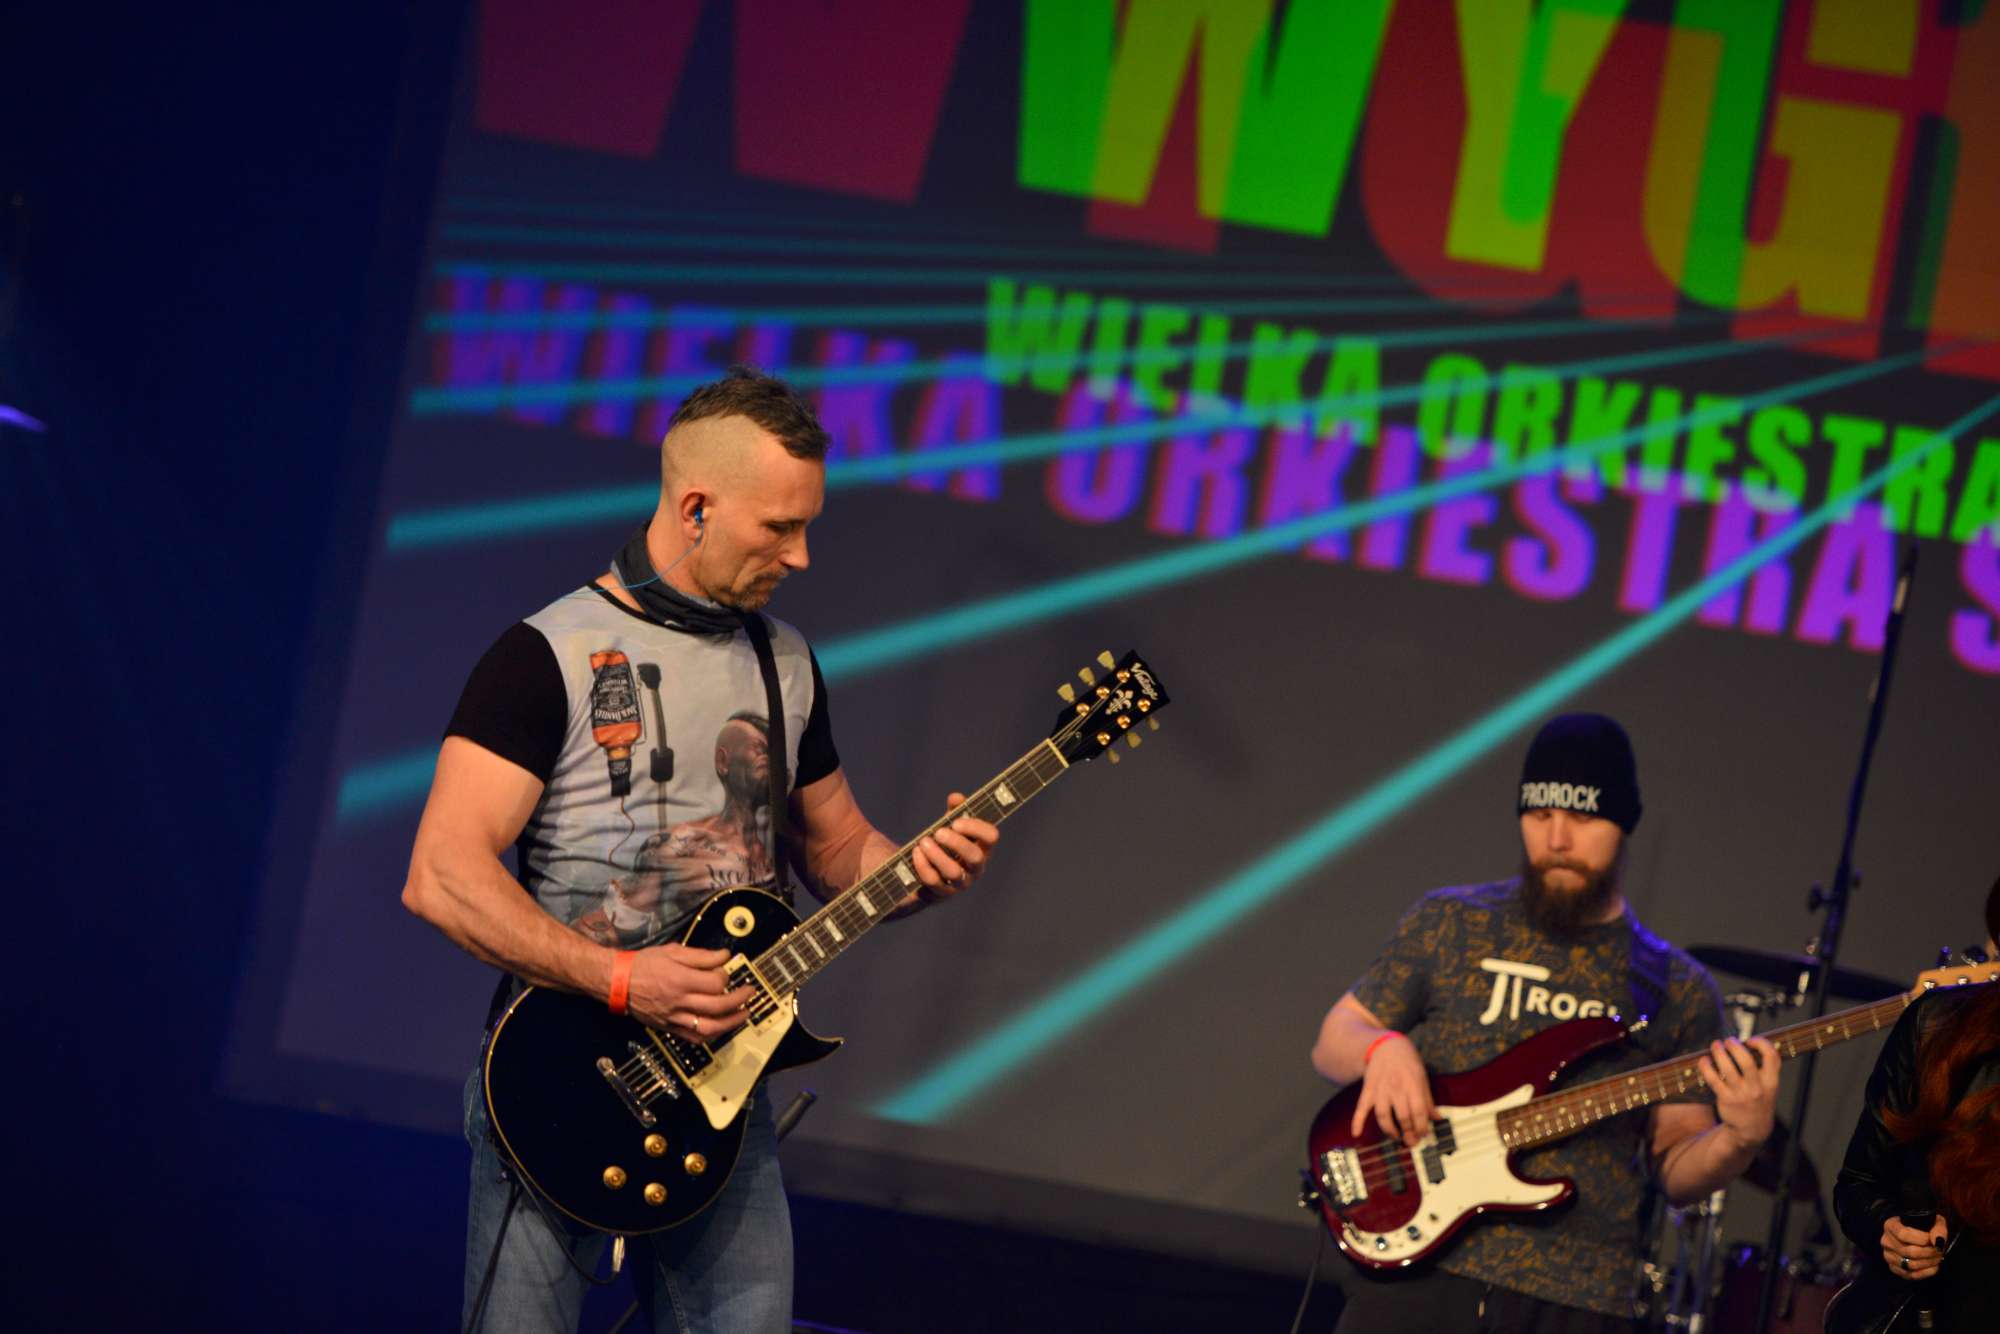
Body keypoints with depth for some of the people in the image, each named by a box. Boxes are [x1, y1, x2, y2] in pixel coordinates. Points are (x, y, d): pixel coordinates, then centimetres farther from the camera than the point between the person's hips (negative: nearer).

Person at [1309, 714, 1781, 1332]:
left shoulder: (1676, 991, 9)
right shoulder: (1450, 925, 9)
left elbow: (1675, 1166, 11)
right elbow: (1332, 1041, 13)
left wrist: (1739, 1138, -10)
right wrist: (1382, 1047, -9)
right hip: (1417, 1265, 0)